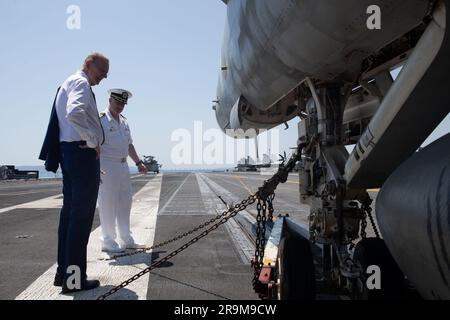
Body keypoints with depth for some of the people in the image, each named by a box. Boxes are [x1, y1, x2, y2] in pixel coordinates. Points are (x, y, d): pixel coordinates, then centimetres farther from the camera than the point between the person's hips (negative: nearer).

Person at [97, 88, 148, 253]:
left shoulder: (124, 121, 15)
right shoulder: (101, 120, -10)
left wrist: (138, 162, 17)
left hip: (123, 166, 8)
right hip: (107, 167, -8)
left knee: (125, 204, 13)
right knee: (108, 205, -2)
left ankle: (126, 240, 23)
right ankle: (108, 242, 11)